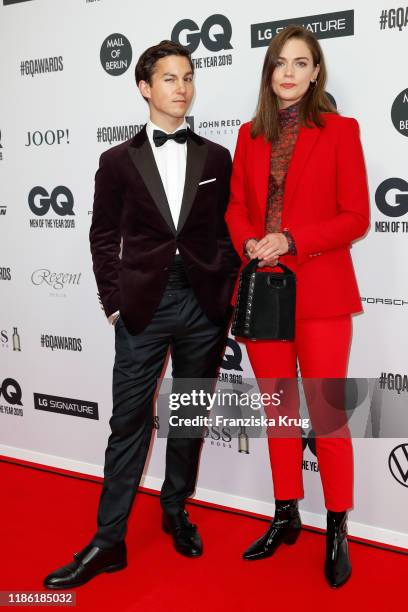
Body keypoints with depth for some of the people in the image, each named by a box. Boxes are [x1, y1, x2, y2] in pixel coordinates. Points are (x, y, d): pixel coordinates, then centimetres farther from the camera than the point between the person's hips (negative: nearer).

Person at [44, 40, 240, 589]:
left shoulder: (216, 158, 8)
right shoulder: (119, 161, 4)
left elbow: (227, 230, 9)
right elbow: (104, 236, 4)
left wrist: (225, 291, 1)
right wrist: (114, 301, -2)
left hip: (204, 306, 2)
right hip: (143, 306, -2)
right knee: (130, 422, 1)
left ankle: (177, 511, 31)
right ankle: (109, 540, 11)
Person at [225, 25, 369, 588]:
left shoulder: (340, 130, 0)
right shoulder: (250, 135, 13)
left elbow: (355, 217, -5)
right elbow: (236, 207, 12)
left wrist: (290, 241, -17)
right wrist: (250, 244, -10)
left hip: (319, 289, -4)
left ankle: (337, 531, 17)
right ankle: (286, 515, 28)